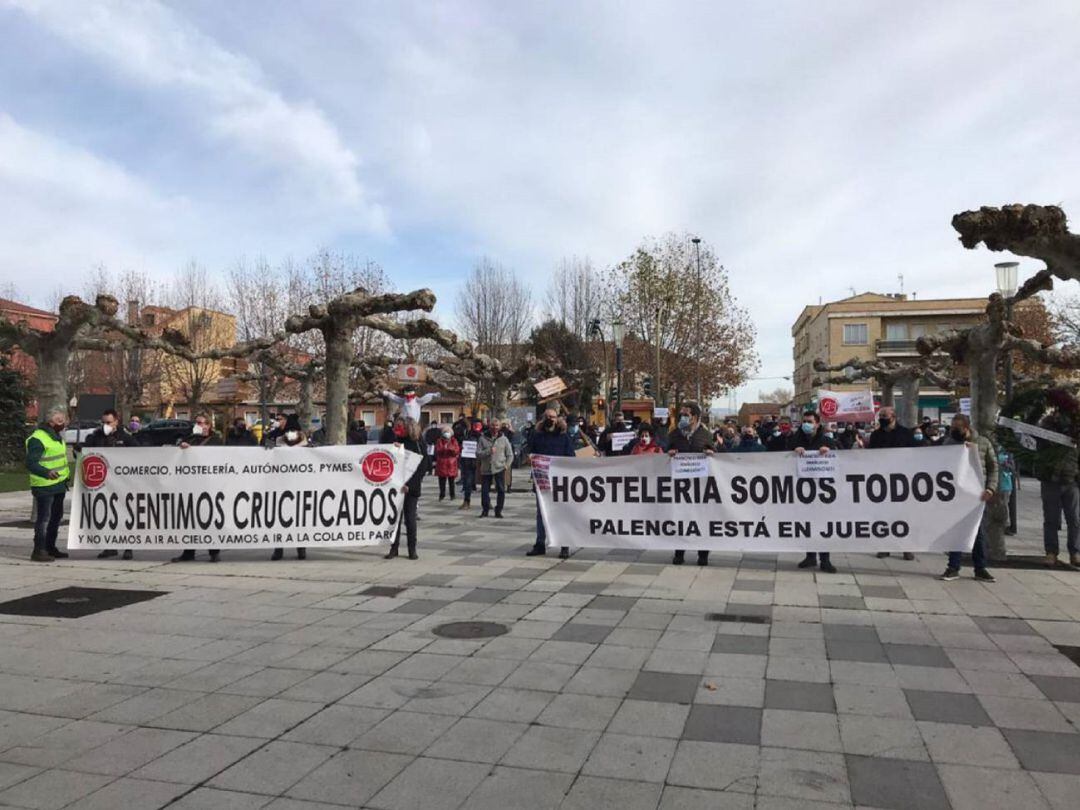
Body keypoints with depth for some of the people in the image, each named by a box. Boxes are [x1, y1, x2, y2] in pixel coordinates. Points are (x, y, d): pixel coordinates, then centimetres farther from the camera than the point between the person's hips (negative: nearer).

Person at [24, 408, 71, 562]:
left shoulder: (57, 436, 13)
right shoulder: (38, 439, -17)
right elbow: (31, 463, -26)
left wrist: (66, 474, 24)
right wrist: (47, 473, -41)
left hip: (59, 485, 10)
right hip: (45, 487, -10)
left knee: (56, 517, 17)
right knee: (43, 519, -7)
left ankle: (50, 548, 28)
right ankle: (39, 551, 0)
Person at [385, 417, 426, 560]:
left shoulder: (419, 446, -4)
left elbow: (421, 469, -8)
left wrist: (409, 484, -17)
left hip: (411, 489, -3)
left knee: (410, 519, 3)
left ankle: (412, 549, 13)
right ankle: (394, 548, 14)